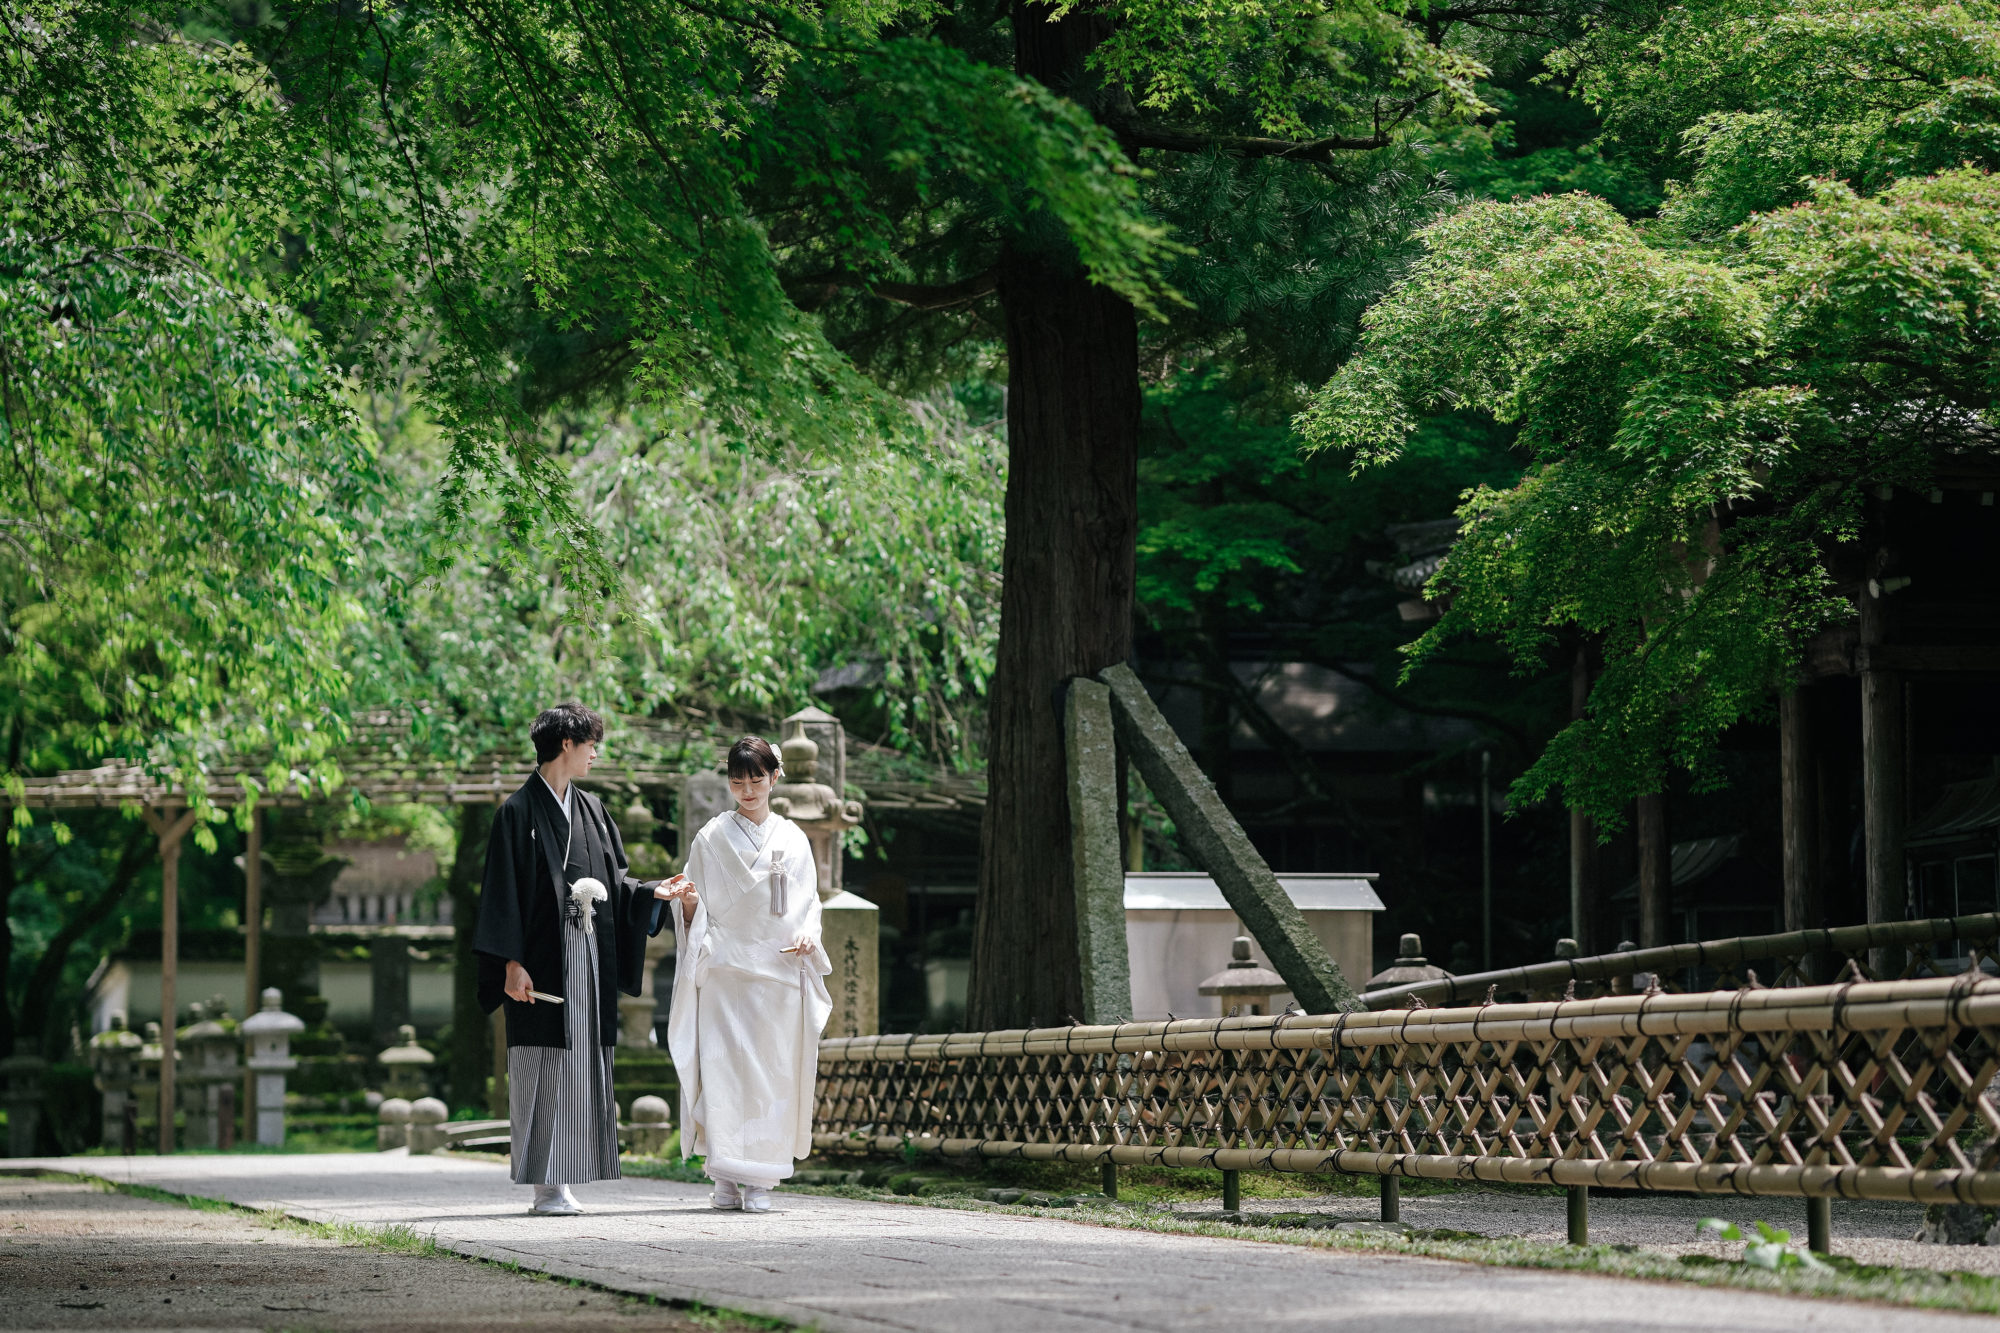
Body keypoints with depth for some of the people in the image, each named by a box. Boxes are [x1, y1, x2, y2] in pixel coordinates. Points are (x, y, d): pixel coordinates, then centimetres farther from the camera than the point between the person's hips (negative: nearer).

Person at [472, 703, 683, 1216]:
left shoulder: (590, 808, 15)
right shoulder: (520, 811, -5)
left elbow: (613, 877, 20)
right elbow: (504, 891, -9)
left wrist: (652, 893, 2)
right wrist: (511, 962, -15)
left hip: (588, 961, 7)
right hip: (543, 959, -7)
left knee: (581, 1069, 5)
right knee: (544, 1072, -6)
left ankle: (562, 1183, 8)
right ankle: (545, 1186, -3)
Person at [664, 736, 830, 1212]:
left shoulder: (793, 840, 13)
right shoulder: (711, 838, 7)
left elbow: (809, 900, 13)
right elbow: (696, 915, 7)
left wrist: (807, 935, -7)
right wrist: (688, 900, -16)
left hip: (779, 971, 2)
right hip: (724, 970, -1)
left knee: (772, 1073, -3)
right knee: (723, 1069, -10)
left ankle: (759, 1180, 1)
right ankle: (725, 1178, -6)